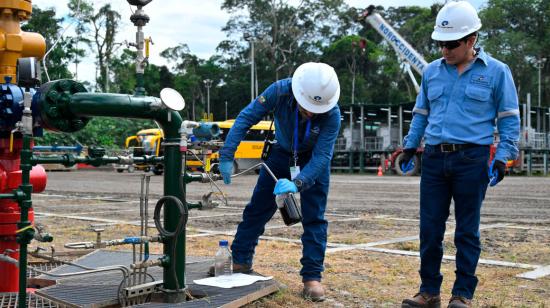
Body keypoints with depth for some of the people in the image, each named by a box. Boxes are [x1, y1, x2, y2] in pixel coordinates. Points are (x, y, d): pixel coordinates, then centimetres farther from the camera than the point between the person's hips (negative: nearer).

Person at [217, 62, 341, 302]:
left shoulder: (332, 114, -34)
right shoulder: (280, 91, -32)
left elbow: (321, 156, -35)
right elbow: (246, 117, -25)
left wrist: (297, 183, -51)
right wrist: (227, 156, -30)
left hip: (314, 159, -2)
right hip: (282, 153, 2)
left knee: (314, 217, -7)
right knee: (257, 208, 5)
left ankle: (312, 277, 0)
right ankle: (240, 261, 18)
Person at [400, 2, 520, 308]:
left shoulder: (496, 71, 0)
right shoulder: (432, 71, 11)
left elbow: (509, 119, 2)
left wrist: (503, 157, -7)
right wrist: (410, 146, 13)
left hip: (472, 159, -4)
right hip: (434, 159, 4)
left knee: (467, 231, 3)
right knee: (430, 229, 5)